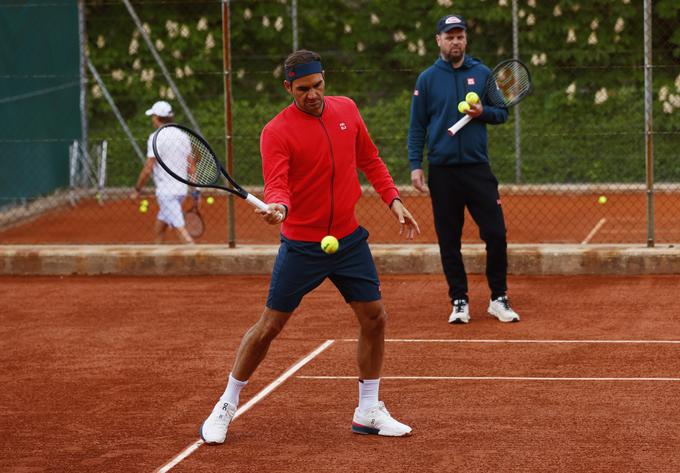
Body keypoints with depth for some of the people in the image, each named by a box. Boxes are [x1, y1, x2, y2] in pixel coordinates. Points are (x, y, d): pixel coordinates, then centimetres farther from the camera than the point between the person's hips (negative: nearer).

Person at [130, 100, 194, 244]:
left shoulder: (156, 138, -10)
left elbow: (148, 169, -12)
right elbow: (191, 166, 11)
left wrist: (137, 190, -2)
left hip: (166, 191, -8)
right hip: (181, 189, 8)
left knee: (180, 229, -11)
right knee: (158, 230, 17)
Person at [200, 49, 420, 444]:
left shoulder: (346, 109, 2)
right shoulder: (276, 132, -15)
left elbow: (370, 159, 15)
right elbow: (277, 185, -26)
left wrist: (393, 199, 7)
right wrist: (277, 207, -47)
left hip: (349, 238, 5)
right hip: (301, 244, -5)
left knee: (374, 318, 3)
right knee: (269, 326, 0)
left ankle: (368, 412, 18)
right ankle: (226, 407, 15)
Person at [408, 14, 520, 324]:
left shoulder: (482, 74, 6)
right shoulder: (427, 79, 3)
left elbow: (502, 112, 10)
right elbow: (417, 126, 4)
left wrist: (483, 112, -11)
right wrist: (415, 165, -4)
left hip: (477, 167, 1)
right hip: (442, 171, 0)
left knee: (495, 233, -4)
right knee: (449, 240, 3)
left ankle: (499, 299, 8)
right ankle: (459, 301, 13)